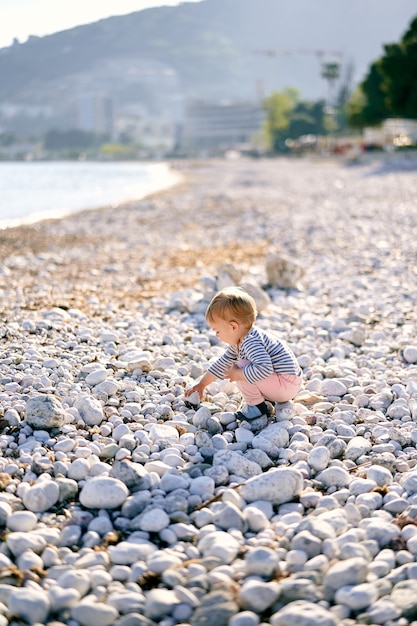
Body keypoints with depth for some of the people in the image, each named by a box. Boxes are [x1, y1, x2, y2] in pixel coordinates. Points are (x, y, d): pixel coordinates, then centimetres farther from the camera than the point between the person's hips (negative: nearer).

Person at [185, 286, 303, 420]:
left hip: (287, 384, -11)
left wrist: (237, 374, -26)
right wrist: (201, 384, 26)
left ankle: (257, 406, -5)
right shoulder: (238, 343, 8)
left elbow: (264, 368, -40)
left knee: (241, 367, -18)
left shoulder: (250, 342, -25)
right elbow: (222, 363, 21)